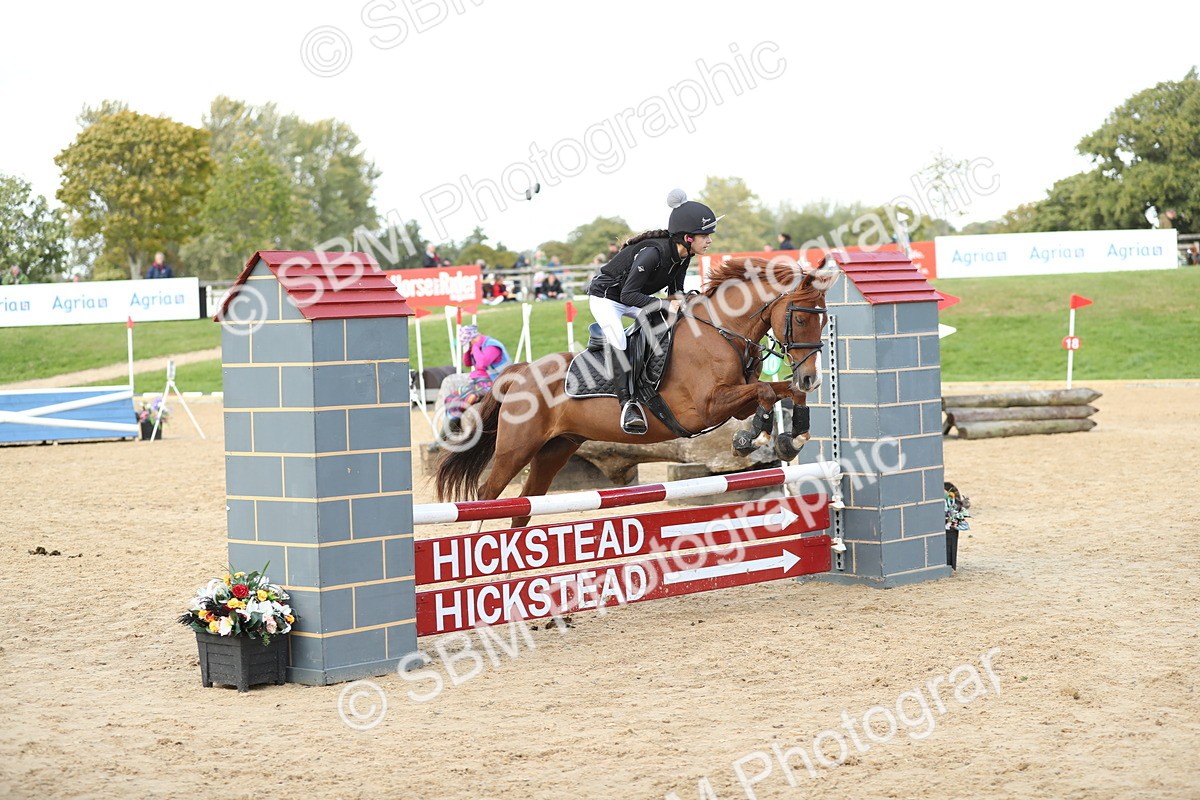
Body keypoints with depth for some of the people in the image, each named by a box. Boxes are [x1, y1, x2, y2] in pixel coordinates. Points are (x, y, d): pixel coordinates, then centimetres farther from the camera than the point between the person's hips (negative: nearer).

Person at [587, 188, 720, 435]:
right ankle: (627, 401, -34)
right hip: (606, 297, -9)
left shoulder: (683, 255, -10)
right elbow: (628, 295, -35)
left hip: (635, 299, 9)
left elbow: (675, 290, 4)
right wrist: (666, 304, -40)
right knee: (617, 339, -32)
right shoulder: (653, 252, -35)